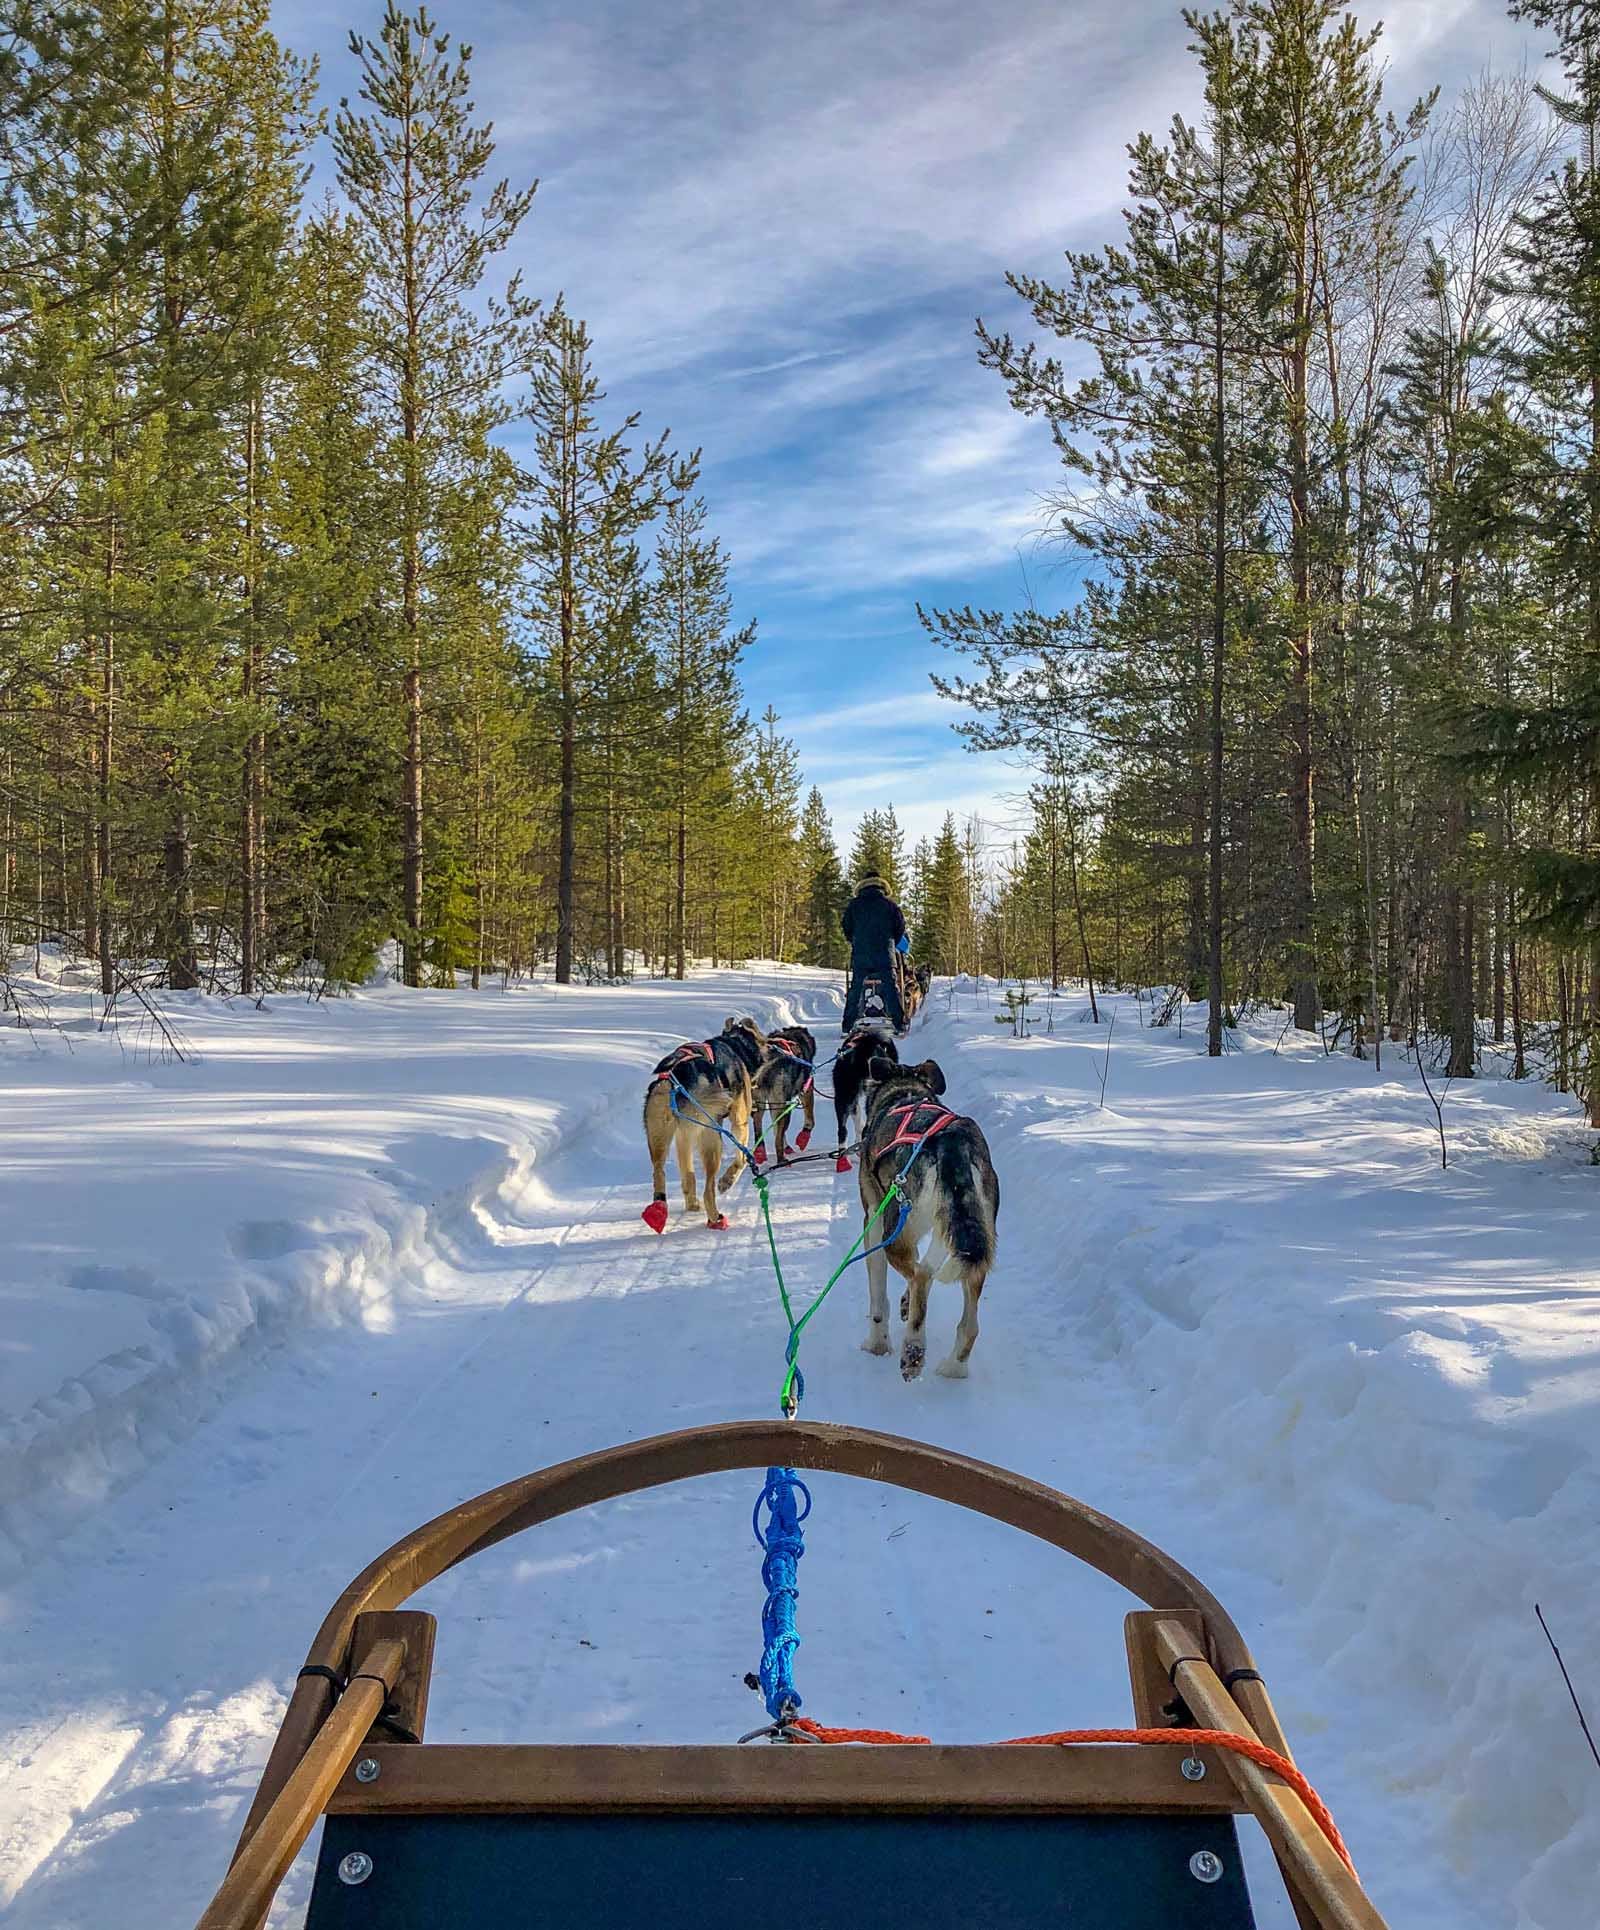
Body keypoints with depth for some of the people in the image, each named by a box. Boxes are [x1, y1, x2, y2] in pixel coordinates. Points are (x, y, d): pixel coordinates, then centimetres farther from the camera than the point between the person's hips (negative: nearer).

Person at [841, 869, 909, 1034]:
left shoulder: (854, 905, 6)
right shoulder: (889, 904, 3)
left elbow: (847, 928, 8)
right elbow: (900, 926, 3)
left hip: (860, 956, 1)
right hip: (885, 957, -1)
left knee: (855, 991, 6)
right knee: (891, 990, 2)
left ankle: (848, 1027, 3)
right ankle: (899, 1025, -2)